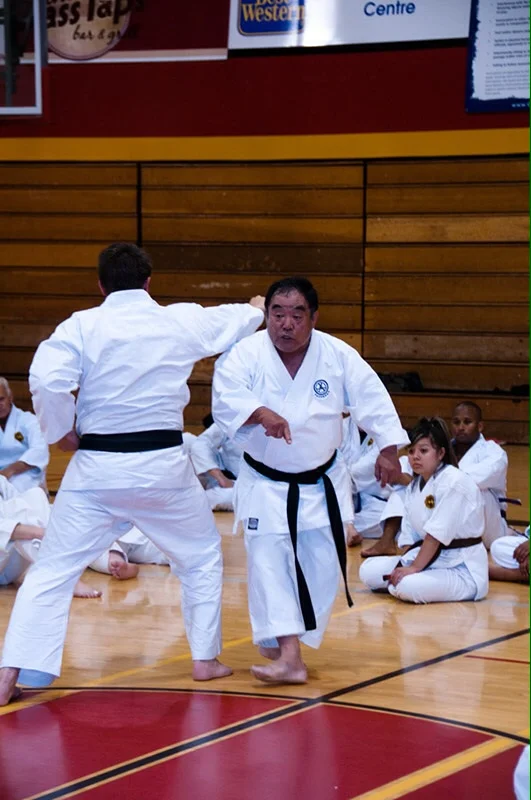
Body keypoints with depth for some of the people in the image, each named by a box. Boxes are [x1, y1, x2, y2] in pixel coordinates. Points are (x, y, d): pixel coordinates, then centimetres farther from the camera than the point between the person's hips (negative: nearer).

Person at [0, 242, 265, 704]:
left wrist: (64, 432, -1)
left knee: (53, 570, 5)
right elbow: (240, 319, 21)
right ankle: (205, 659, 28)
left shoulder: (82, 326, -5)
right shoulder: (183, 322, 2)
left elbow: (46, 381, -19)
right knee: (201, 556, 25)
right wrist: (258, 308, 45)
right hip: (163, 465, 1)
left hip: (96, 469, -1)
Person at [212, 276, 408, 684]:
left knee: (323, 565, 6)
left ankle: (283, 637, 27)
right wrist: (261, 413, -48)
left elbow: (373, 400, -7)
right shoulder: (246, 354, -17)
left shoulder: (338, 355, -10)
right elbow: (226, 399, -30)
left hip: (322, 484, 3)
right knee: (269, 563, -13)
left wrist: (389, 449, -15)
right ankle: (288, 656, -16)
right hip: (265, 485, -3)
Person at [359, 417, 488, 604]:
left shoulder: (454, 482, -17)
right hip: (428, 558, 8)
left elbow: (437, 534, -21)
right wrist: (404, 565, -10)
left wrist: (414, 567, -22)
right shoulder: (413, 487, 11)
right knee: (368, 571, -1)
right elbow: (410, 537, 7)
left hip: (462, 568, -8)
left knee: (406, 586, -33)